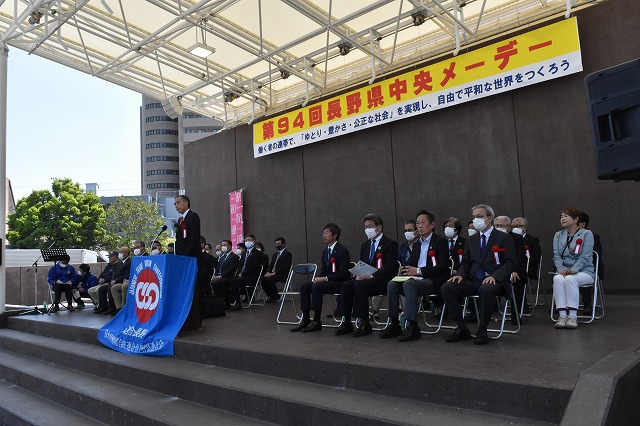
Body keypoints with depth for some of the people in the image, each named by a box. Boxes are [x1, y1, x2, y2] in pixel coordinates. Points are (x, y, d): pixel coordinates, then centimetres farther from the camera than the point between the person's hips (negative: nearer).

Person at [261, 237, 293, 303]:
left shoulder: (287, 254, -6)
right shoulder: (275, 254, 21)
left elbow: (284, 267, -16)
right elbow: (271, 265, 17)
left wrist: (274, 273, -22)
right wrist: (268, 272, -4)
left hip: (282, 275, -7)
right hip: (273, 274, 7)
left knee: (269, 279, -30)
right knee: (262, 279, -18)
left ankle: (276, 297, -10)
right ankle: (270, 296, -3)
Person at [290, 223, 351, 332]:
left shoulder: (342, 250, -12)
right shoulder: (325, 252, 13)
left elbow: (343, 273, -18)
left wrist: (325, 278, -22)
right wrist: (318, 278, -7)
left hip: (340, 283, -8)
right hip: (327, 281, 8)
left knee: (317, 287, -31)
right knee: (304, 287, -11)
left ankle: (317, 321, -23)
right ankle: (305, 319, -11)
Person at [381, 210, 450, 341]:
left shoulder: (440, 241, -2)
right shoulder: (416, 244, 21)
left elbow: (442, 267, -13)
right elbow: (412, 263, 22)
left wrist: (419, 271, -19)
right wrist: (405, 270, -4)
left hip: (433, 281, -7)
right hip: (417, 278, 7)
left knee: (408, 285, -33)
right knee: (392, 284, -16)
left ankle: (413, 328, -29)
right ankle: (394, 324, -14)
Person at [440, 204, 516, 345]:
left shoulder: (504, 238, 4)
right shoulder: (471, 240, 20)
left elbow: (510, 263, -5)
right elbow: (465, 263, 18)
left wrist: (494, 276, -22)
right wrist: (460, 274, -5)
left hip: (494, 281, -5)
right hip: (474, 280, 5)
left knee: (486, 289, -40)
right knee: (447, 287, -19)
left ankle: (482, 331, -21)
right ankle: (462, 329, -11)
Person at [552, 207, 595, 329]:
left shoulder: (586, 234, 2)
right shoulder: (558, 235, 15)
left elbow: (585, 257, -9)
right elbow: (556, 256, 5)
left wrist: (573, 270, -23)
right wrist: (561, 270, -14)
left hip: (584, 271, -3)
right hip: (563, 271, 3)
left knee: (570, 279, -35)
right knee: (557, 279, -32)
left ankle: (573, 316, -32)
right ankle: (562, 316, -34)